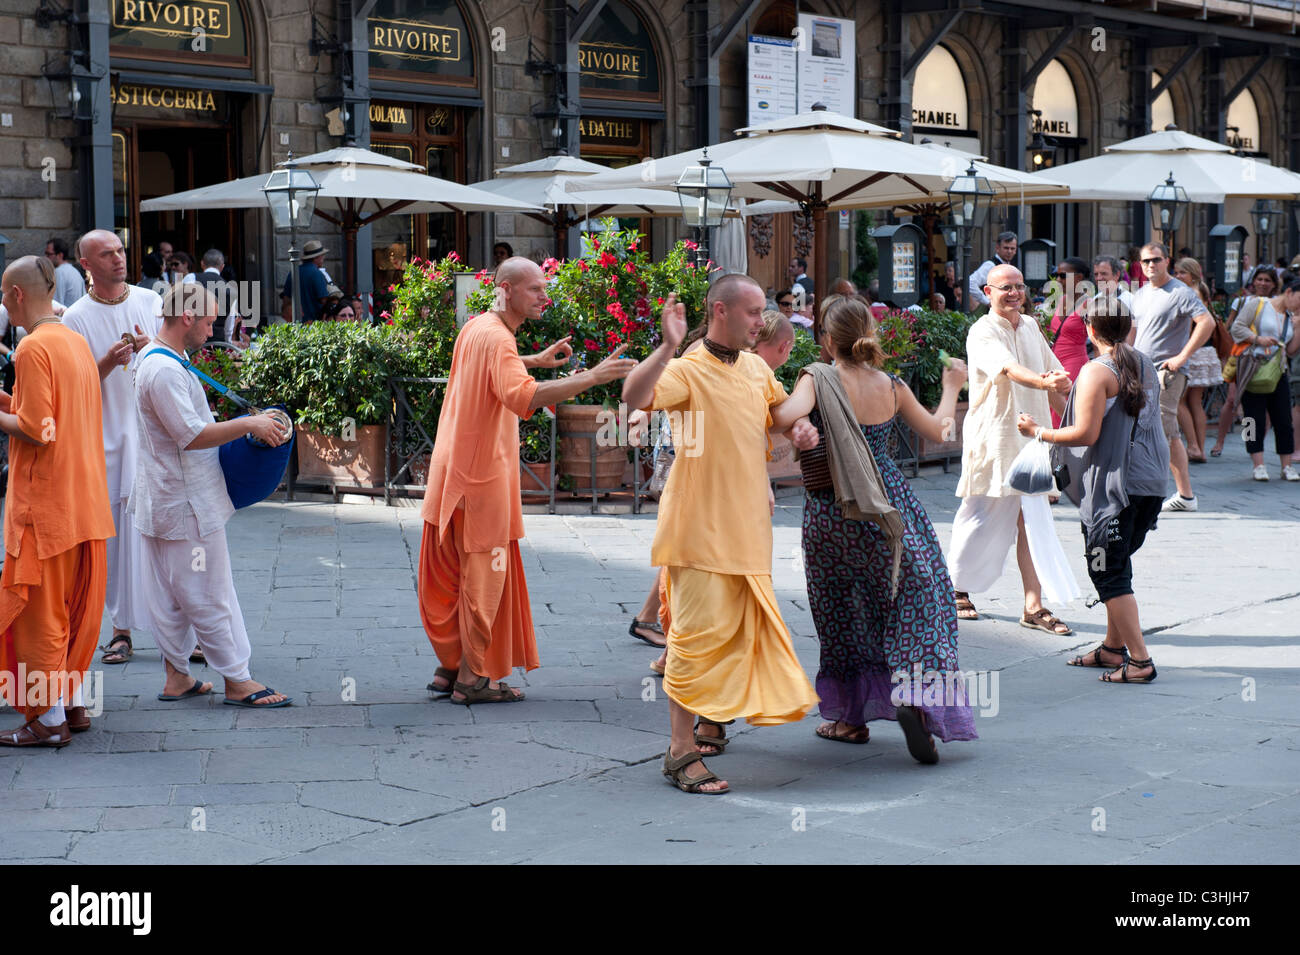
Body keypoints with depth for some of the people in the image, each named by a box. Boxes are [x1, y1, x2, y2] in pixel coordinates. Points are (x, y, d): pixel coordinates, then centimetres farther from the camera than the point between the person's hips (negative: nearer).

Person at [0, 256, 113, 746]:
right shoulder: (77, 341, 11)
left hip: (45, 503, -8)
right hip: (86, 501, 9)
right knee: (73, 605, 15)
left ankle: (48, 719, 4)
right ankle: (74, 704, 22)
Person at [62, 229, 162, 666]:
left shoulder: (152, 302, 7)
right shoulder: (77, 318, 2)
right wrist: (108, 362, -18)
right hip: (111, 437, -1)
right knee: (119, 528, -2)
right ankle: (122, 628, 7)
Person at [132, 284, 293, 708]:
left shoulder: (154, 360, 13)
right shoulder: (166, 370, -21)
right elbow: (191, 435, -25)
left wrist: (247, 426, 13)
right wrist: (248, 424, -18)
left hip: (164, 498, 10)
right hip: (186, 504, -10)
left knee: (170, 594, 14)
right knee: (210, 594, -3)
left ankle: (176, 676, 21)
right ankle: (238, 680, 4)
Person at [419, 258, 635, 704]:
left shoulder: (476, 328, 11)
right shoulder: (495, 337, -20)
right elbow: (521, 396, -39)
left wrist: (538, 360, 29)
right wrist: (592, 377, -42)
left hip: (456, 469, 10)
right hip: (481, 471, -10)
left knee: (454, 573, 14)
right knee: (483, 572, -1)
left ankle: (449, 667, 22)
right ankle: (472, 678, 4)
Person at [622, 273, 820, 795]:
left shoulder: (756, 368, 11)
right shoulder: (688, 370, -13)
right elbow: (635, 397, -32)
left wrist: (802, 426, 8)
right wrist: (667, 345, -41)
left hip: (748, 524, 8)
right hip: (701, 525, -8)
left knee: (741, 631, 16)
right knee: (698, 633, -10)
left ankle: (713, 719, 35)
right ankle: (682, 751, -7)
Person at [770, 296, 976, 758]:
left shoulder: (819, 378, -13)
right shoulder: (892, 388, -1)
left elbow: (785, 417, -32)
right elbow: (938, 430, 13)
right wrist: (951, 388, 30)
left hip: (832, 515, -2)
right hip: (889, 508, 2)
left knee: (842, 615, 13)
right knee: (912, 602, 8)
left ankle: (850, 715, 22)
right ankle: (916, 696, -14)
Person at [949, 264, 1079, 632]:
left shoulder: (1030, 327, 12)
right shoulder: (982, 333, -12)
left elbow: (1055, 375, 22)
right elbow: (1008, 369, -31)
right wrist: (1044, 382, -47)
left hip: (1030, 435, 6)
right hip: (992, 436, -6)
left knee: (1030, 521, 2)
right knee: (982, 516, 5)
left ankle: (1034, 606, 1)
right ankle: (957, 588, 25)